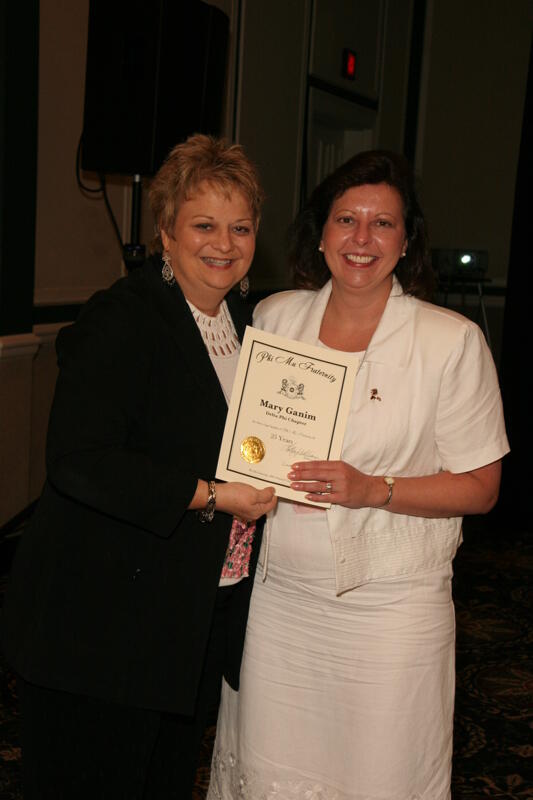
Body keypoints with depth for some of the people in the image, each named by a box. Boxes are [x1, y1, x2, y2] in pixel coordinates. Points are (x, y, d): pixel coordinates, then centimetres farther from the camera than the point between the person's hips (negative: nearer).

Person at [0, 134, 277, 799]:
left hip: (203, 615, 8)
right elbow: (79, 462, -25)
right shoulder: (121, 319, -15)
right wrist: (208, 496, -23)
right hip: (103, 624, -7)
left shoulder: (244, 322, 11)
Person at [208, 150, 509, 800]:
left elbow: (479, 487, -6)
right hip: (278, 593, 3)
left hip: (390, 606, -3)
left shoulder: (452, 341, -9)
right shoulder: (275, 317, 3)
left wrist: (372, 490, -20)